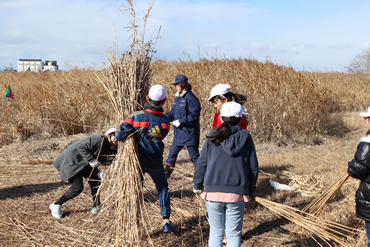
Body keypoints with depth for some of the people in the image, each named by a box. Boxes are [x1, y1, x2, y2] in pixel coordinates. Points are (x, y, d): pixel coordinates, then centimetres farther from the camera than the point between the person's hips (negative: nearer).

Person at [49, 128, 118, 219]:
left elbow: (92, 165, 4)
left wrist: (99, 173, -13)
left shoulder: (105, 148, 8)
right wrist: (91, 160, -29)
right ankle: (56, 205, 4)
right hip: (71, 160, -10)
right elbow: (81, 147, -27)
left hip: (81, 163, 10)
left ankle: (97, 207, 19)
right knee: (77, 188, -13)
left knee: (95, 180, 7)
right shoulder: (98, 139, -19)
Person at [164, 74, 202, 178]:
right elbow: (173, 112, 17)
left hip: (189, 132, -8)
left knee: (194, 155, 0)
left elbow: (194, 115, -20)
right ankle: (167, 171, 31)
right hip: (179, 132, 9)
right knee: (172, 152, 17)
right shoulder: (178, 97, 11)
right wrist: (166, 116, -3)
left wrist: (180, 121, -19)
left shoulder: (190, 97, -17)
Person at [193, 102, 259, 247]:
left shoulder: (213, 136, 1)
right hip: (237, 193, 0)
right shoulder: (246, 137, 2)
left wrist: (197, 184, 17)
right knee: (233, 234, 9)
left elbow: (202, 163, 3)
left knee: (215, 232, 13)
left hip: (213, 191, 0)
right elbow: (254, 167, 5)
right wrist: (251, 189, 18)